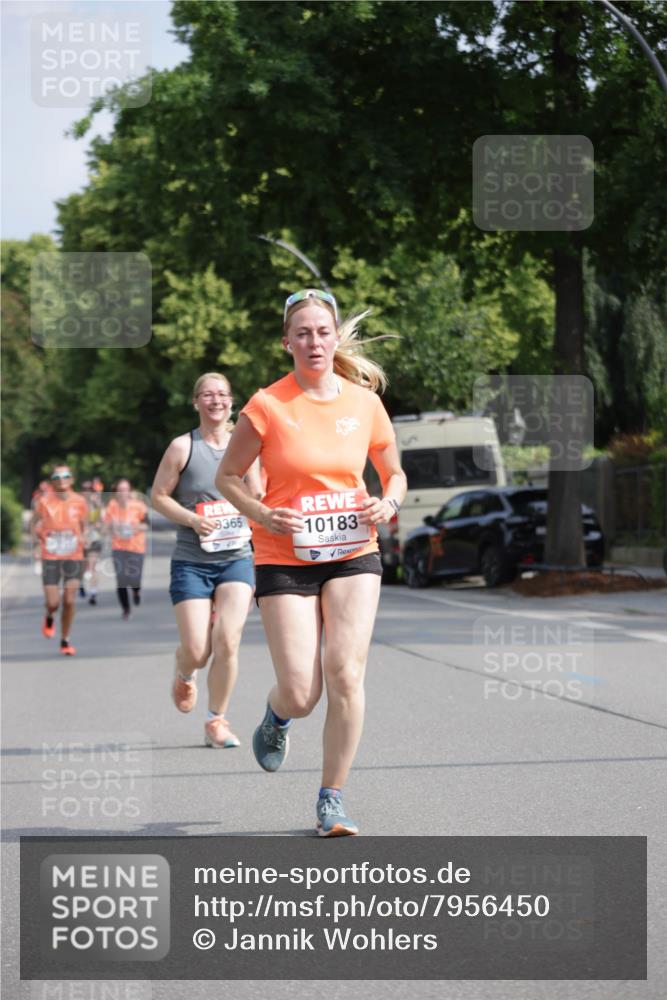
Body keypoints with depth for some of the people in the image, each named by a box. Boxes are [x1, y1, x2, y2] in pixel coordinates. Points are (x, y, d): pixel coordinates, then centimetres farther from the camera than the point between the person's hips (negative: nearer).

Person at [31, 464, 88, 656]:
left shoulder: (80, 502, -1)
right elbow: (34, 523, 9)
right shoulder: (44, 502, -5)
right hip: (50, 558, -1)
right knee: (53, 602, -7)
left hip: (73, 557, 1)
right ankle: (50, 617, 32)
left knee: (69, 600, -5)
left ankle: (65, 641, 12)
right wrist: (37, 536, -10)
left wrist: (82, 538, -5)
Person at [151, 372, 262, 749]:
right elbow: (158, 496, 0)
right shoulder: (183, 447, -2)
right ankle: (185, 675, 33)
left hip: (237, 559, 2)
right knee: (197, 652, -6)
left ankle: (218, 721, 3)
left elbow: (258, 501, 17)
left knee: (227, 641, -15)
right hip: (191, 562, -2)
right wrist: (192, 519, -14)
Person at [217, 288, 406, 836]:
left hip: (354, 554, 2)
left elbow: (394, 472, 16)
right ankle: (276, 717, 34)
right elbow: (227, 476, 4)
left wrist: (388, 502, -6)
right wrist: (262, 514, -13)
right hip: (285, 559, -2)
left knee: (346, 673, -14)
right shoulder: (267, 406, -6)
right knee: (301, 696, -6)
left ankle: (332, 800, 1)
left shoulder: (364, 401, 2)